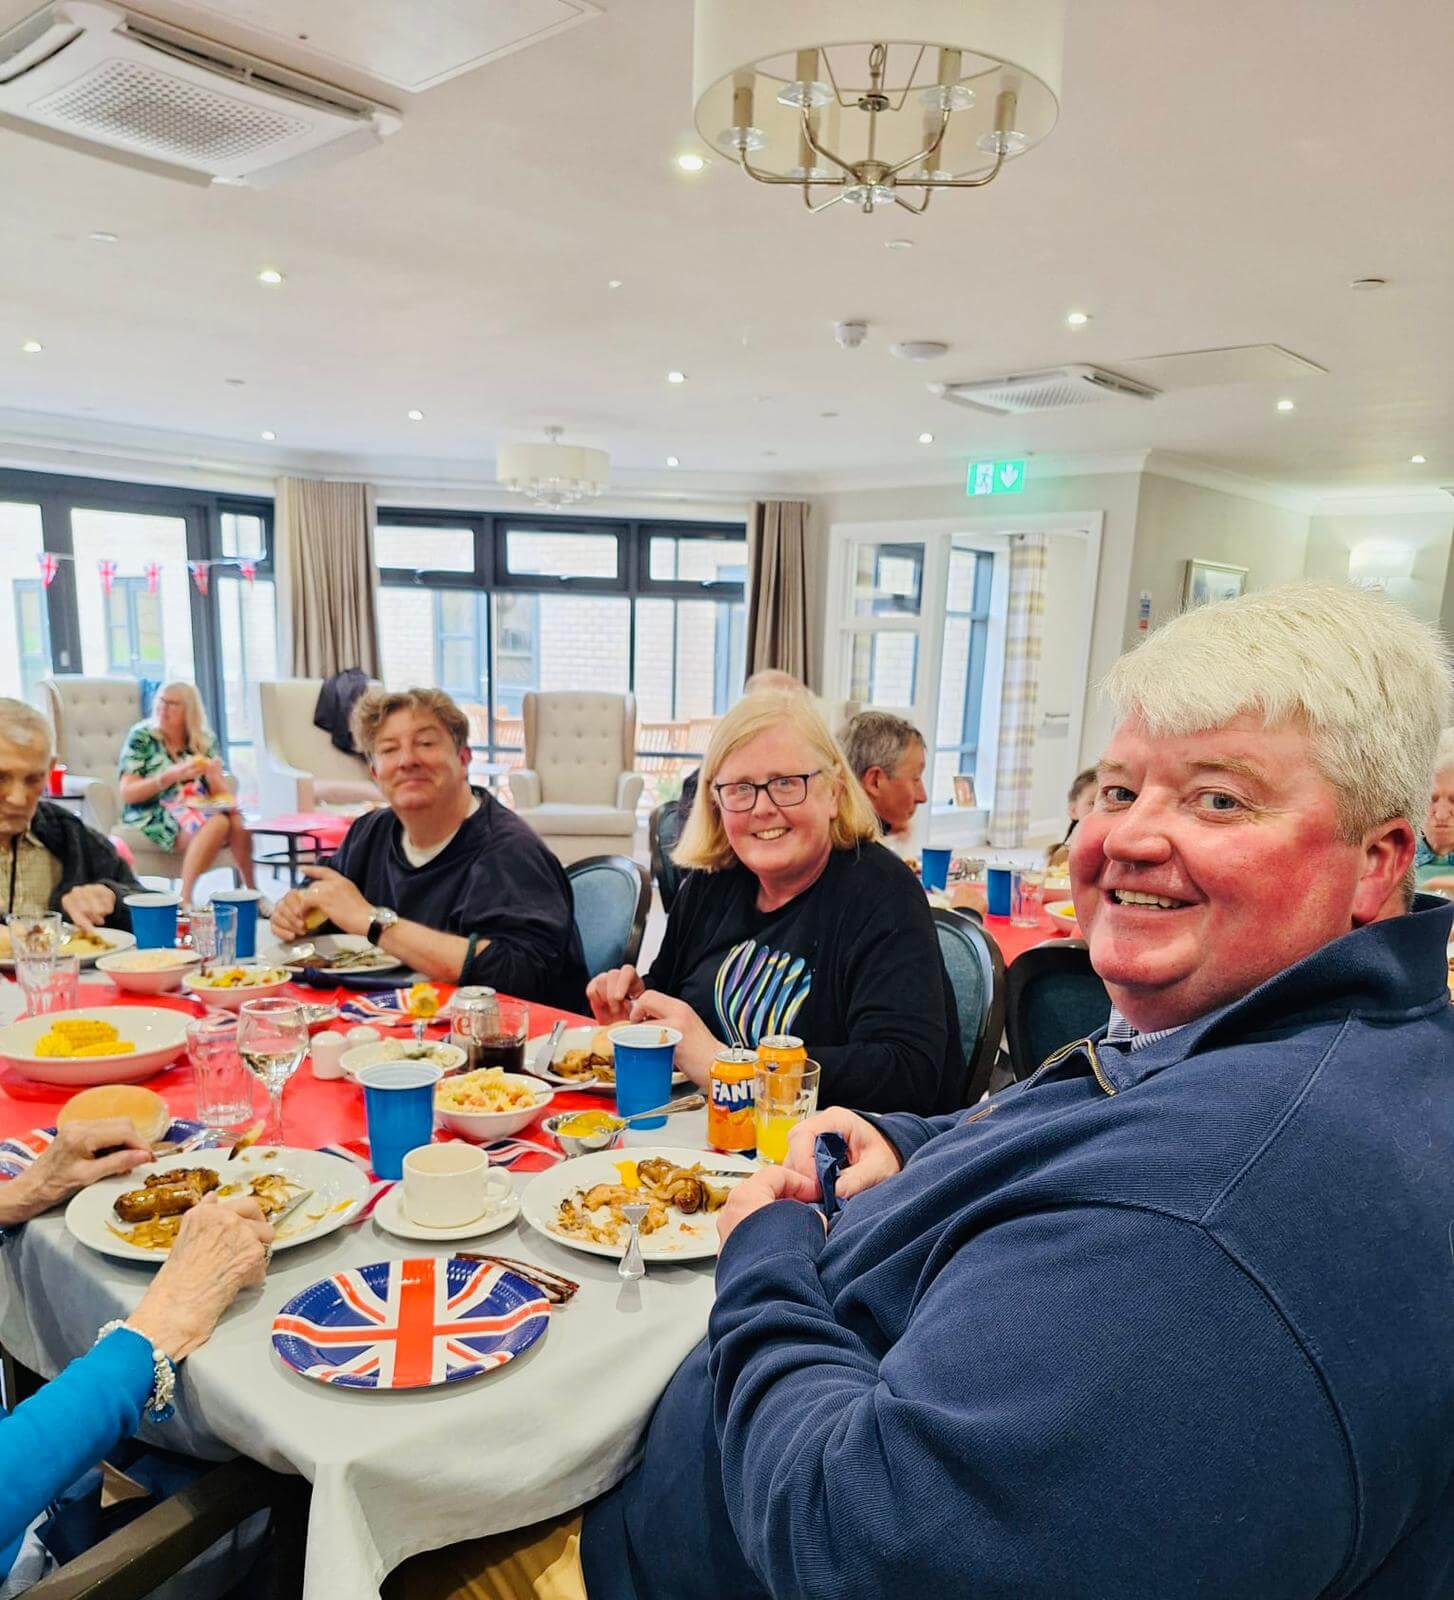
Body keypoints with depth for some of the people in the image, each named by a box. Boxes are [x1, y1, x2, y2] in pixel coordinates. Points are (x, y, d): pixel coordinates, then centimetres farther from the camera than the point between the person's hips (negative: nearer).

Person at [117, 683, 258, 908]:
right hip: (154, 815, -4)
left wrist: (214, 775, -16)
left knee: (237, 820, -30)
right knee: (218, 822, -33)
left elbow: (223, 794, 7)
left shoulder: (205, 740, 8)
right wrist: (172, 775, -19)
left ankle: (252, 891, -16)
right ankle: (185, 899, -31)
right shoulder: (141, 737, -1)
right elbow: (127, 793, -8)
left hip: (199, 810, 4)